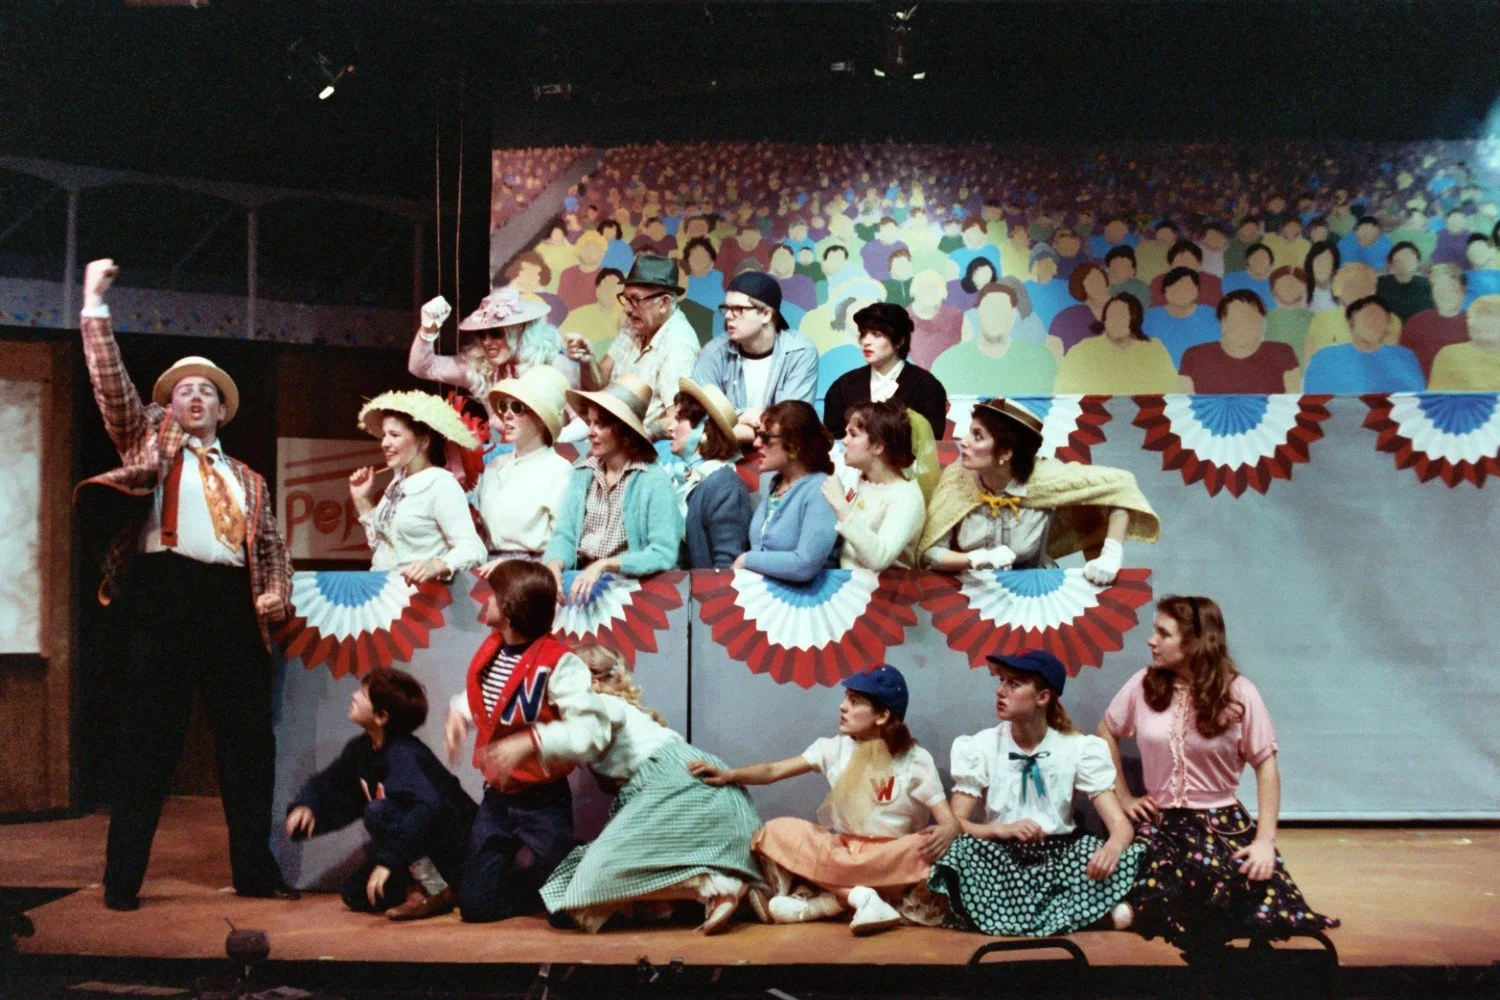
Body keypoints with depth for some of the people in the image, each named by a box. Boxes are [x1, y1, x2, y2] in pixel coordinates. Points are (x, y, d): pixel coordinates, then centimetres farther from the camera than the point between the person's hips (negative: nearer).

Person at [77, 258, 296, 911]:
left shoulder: (247, 479, 24)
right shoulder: (149, 440, 17)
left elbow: (271, 547, 22)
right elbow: (111, 385, 5)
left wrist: (273, 596, 3)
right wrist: (95, 307, -2)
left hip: (232, 603, 3)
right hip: (160, 592, -3)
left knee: (249, 740, 4)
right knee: (148, 740, -3)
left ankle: (256, 871, 13)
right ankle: (123, 879, 3)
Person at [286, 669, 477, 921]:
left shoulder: (402, 755, -26)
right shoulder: (361, 749, 1)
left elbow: (424, 809, -39)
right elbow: (328, 784, 12)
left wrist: (388, 860, -44)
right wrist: (306, 806, -10)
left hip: (454, 841, -8)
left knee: (378, 812, -29)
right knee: (356, 894, 3)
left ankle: (438, 891, -18)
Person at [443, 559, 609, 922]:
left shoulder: (556, 664, -23)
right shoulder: (491, 650, 0)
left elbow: (594, 729, -31)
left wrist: (530, 743, -39)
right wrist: (458, 713, 0)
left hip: (542, 805, -7)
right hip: (496, 798, 7)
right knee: (475, 905, 11)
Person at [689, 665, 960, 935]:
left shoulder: (916, 761, -5)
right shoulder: (835, 748, 1)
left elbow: (950, 823, -10)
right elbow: (773, 771, -5)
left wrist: (944, 833, -34)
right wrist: (728, 775, -22)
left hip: (890, 858, -2)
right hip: (841, 849, 3)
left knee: (929, 848, -35)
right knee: (776, 832, -22)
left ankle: (825, 900, -30)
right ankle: (861, 896, -27)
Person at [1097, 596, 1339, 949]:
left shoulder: (1237, 693, -7)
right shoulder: (1144, 686, -1)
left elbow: (1266, 766, -5)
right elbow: (1106, 734, 14)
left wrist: (1266, 840, -11)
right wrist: (1124, 797, 8)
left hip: (1224, 825, 0)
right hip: (1160, 826, 1)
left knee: (1267, 904, -22)